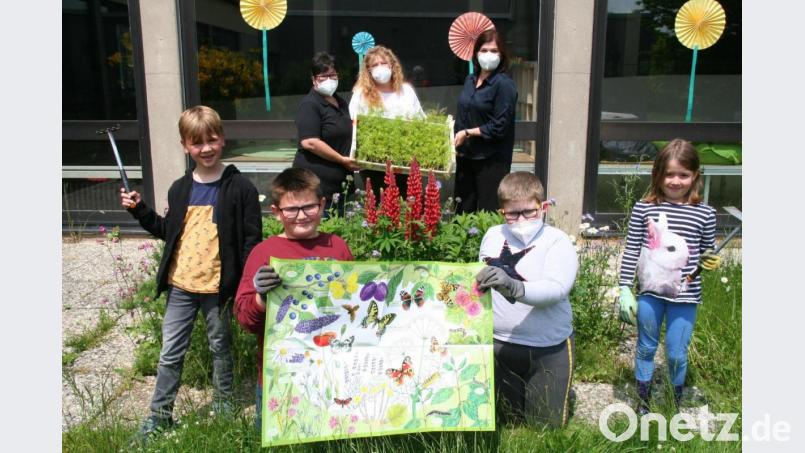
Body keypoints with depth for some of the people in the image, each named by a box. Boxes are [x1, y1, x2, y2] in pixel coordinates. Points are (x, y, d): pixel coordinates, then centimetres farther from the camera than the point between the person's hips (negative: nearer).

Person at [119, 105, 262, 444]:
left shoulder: (239, 187, -9)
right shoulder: (179, 189, 6)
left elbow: (252, 239, -9)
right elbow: (169, 232, 18)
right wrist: (139, 210, 8)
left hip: (218, 286, -4)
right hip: (180, 285, 4)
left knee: (220, 348, 15)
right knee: (170, 353, 12)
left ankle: (223, 406, 34)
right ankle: (160, 414, 26)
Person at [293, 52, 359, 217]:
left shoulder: (341, 102, 17)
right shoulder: (310, 104, -11)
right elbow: (309, 142, -22)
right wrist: (343, 160, -17)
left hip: (339, 182, 9)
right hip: (317, 182, -9)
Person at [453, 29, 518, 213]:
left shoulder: (504, 84, -11)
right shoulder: (470, 80, 11)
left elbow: (499, 127, -15)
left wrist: (467, 133, -11)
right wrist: (456, 141, 5)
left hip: (491, 161, -7)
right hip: (465, 156, 7)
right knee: (464, 211, 13)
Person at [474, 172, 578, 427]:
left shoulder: (557, 241, -14)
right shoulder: (492, 236, 0)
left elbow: (556, 289, -31)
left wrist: (514, 288, -45)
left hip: (547, 349, -4)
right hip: (497, 344, 4)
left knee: (546, 425, 9)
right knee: (501, 419, 19)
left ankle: (561, 391, 39)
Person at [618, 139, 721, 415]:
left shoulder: (705, 214, -2)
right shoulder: (644, 208, -5)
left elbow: (707, 252, 9)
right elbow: (631, 252, -2)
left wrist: (711, 261, -14)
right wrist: (625, 290, -5)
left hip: (685, 296, 0)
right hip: (650, 292, 0)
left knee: (676, 354, 8)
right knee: (646, 348, 15)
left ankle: (676, 402, 34)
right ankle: (643, 400, 34)